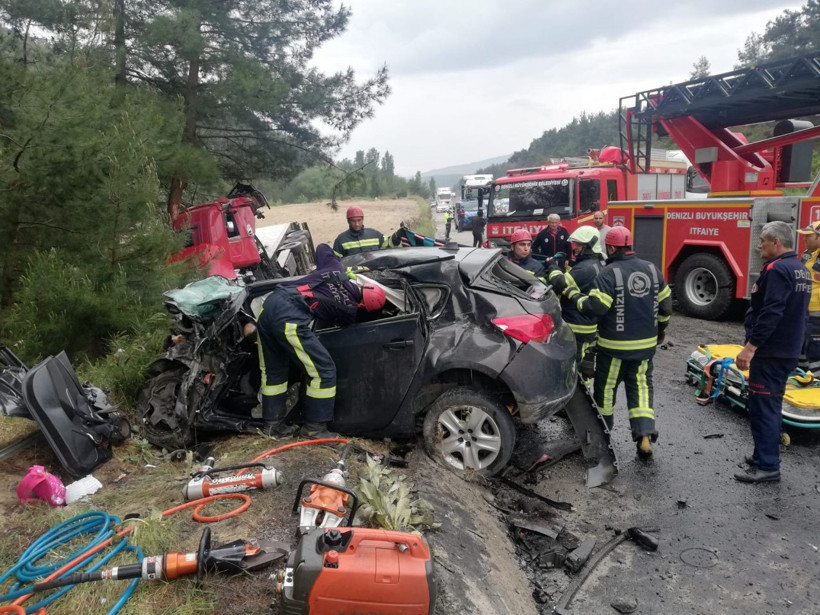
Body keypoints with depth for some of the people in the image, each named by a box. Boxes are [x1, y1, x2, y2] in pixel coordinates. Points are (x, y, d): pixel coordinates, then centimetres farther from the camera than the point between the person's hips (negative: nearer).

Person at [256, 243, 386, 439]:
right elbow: (335, 322, 27)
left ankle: (272, 423, 32)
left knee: (273, 371, 22)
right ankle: (315, 428, 13)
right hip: (289, 318, -8)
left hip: (269, 303, 8)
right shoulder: (350, 310, 6)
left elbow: (322, 247, 34)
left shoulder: (337, 270, 17)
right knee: (324, 371, 4)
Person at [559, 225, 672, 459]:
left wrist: (574, 296, -7)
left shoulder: (609, 273, -16)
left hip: (615, 345, -5)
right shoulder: (651, 269, 3)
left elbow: (596, 306, -23)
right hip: (646, 343, 5)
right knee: (640, 385, 12)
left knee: (606, 386, 12)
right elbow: (666, 303, 11)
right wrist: (660, 328, 26)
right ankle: (645, 435, 0)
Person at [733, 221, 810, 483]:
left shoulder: (777, 269, -18)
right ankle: (767, 455, 29)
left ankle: (766, 466, -1)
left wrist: (750, 346, -26)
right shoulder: (801, 270, 15)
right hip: (789, 351, 10)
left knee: (762, 406, -5)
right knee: (771, 404, 18)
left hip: (769, 353, -10)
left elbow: (770, 313, -26)